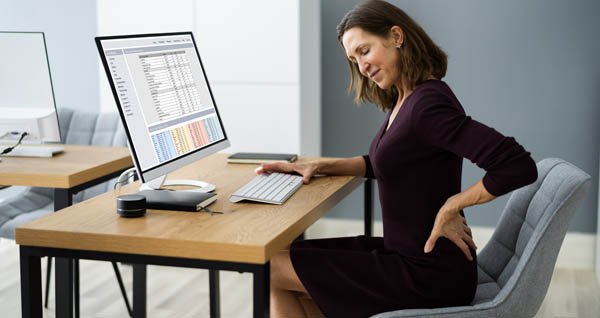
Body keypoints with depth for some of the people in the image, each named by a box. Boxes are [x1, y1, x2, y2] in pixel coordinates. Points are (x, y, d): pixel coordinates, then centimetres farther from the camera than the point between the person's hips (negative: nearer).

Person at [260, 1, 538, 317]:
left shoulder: (428, 104, -24)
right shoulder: (404, 100, 7)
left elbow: (519, 167, -32)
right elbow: (381, 163, 24)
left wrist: (450, 207, -21)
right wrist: (320, 166, 10)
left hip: (429, 278, -9)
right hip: (406, 253, 9)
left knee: (274, 270, -4)